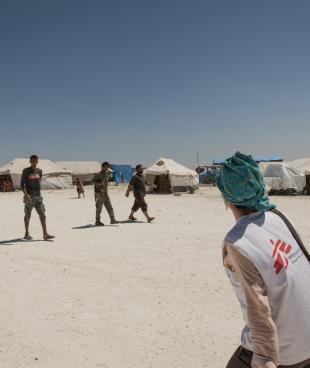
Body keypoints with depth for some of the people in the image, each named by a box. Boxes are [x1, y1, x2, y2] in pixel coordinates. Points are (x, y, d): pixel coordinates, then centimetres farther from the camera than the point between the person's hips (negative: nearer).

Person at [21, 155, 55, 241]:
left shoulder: (39, 171, 10)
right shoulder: (26, 171, -4)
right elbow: (22, 184, -9)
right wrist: (26, 195, -21)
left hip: (38, 196, 4)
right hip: (29, 197, -4)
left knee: (42, 215, -4)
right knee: (27, 216, 7)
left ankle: (45, 234, -7)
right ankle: (26, 234, 20)